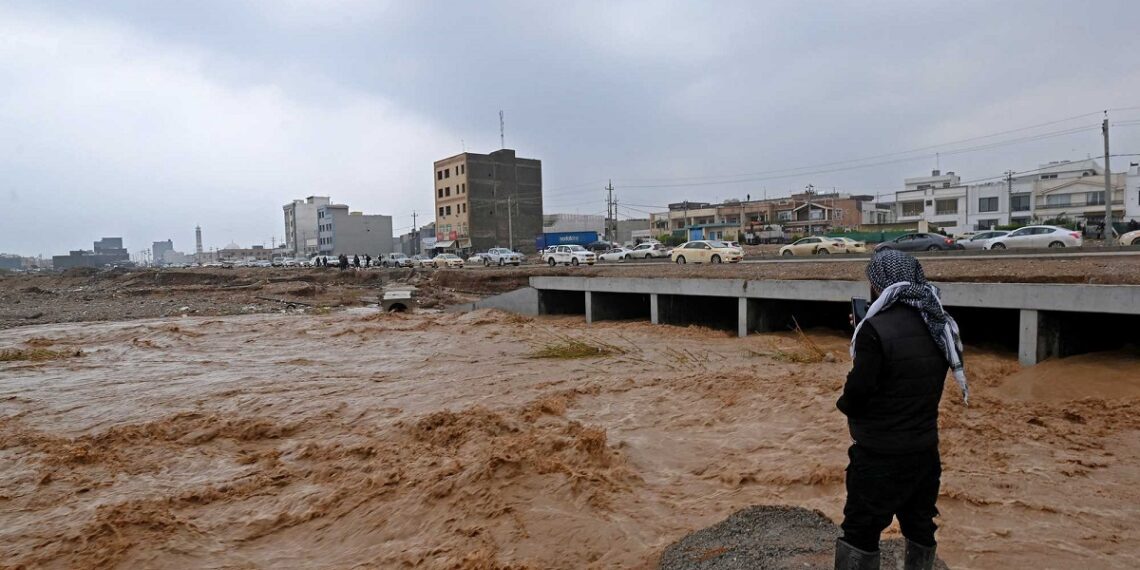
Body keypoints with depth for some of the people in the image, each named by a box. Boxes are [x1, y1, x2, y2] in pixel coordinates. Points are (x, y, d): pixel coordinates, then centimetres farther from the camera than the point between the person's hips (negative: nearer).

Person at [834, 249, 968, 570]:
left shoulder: (876, 329, -21)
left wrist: (843, 403, 2)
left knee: (860, 534, 4)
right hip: (925, 448, 7)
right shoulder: (940, 325, 2)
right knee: (920, 529, 21)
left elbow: (858, 392, -21)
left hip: (880, 454, -7)